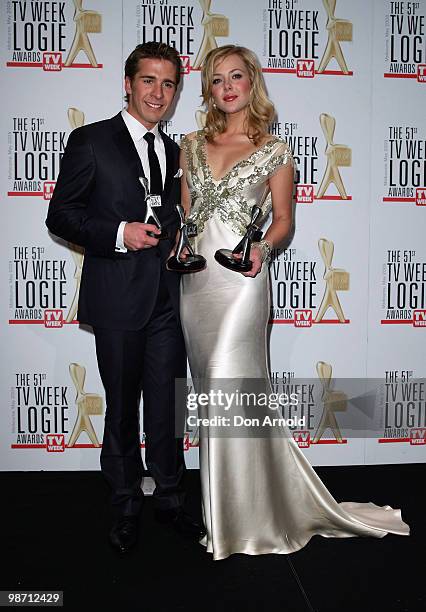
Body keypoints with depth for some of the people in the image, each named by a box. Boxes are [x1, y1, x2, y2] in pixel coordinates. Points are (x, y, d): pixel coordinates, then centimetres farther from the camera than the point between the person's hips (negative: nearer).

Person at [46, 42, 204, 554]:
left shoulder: (174, 151, 15)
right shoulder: (90, 141, -2)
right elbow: (60, 215, -6)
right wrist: (118, 234, -19)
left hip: (168, 298, 5)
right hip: (118, 299, -4)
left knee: (168, 405, 11)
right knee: (122, 407, 9)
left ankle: (169, 498, 29)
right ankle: (126, 506, 27)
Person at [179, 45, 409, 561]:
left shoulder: (274, 151, 2)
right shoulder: (193, 145, 14)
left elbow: (283, 220, 4)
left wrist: (262, 247, -15)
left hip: (240, 277, -5)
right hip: (196, 276, 5)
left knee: (227, 388, -10)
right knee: (210, 389, 11)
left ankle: (242, 520, 6)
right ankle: (218, 501, 29)